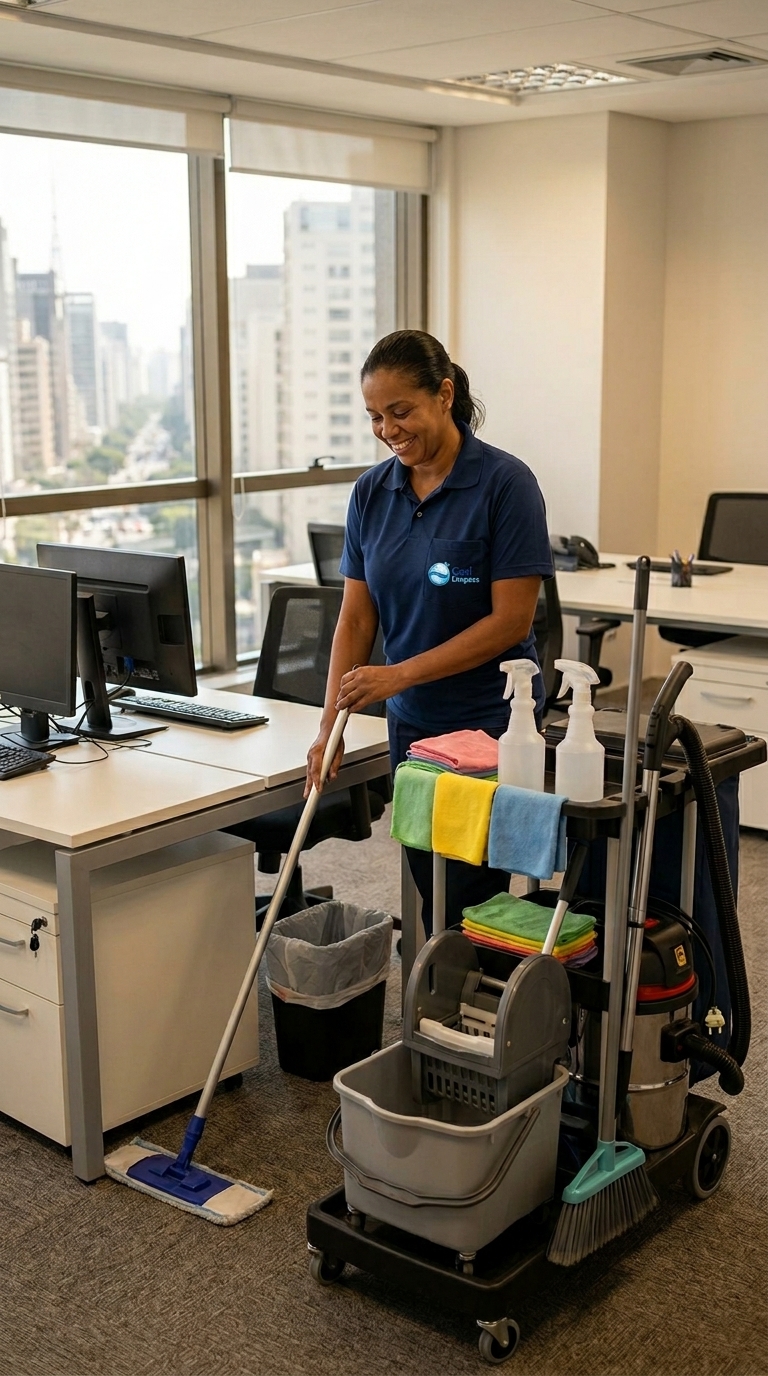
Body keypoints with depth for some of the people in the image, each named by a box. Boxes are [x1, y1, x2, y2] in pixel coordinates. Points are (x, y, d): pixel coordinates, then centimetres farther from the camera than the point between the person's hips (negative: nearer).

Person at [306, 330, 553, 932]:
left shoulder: (505, 482, -14)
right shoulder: (372, 491, 3)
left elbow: (511, 619, -17)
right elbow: (356, 616, 3)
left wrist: (400, 674, -19)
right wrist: (330, 726, -6)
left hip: (490, 725, -6)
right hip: (412, 725, 6)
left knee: (466, 911, -3)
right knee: (432, 898, 13)